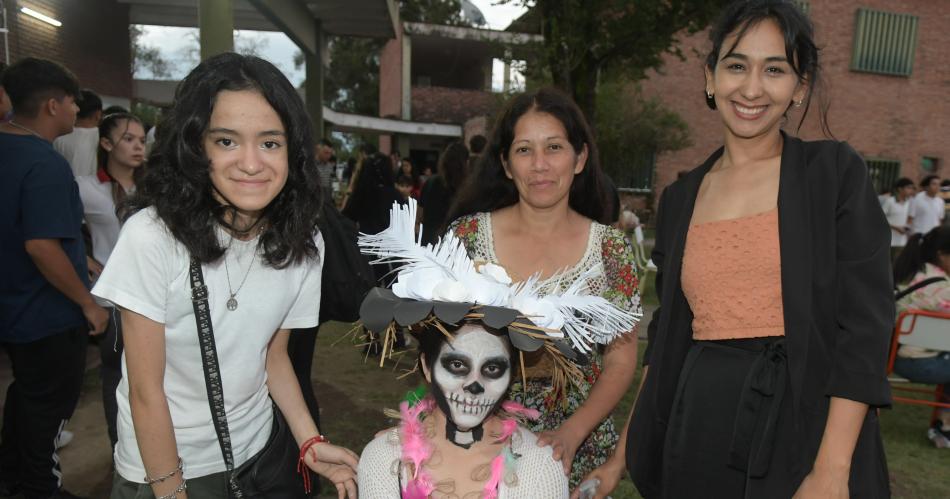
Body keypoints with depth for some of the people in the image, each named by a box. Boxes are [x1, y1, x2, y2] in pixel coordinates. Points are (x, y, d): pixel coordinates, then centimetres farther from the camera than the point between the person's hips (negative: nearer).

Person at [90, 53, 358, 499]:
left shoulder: (302, 243, -11)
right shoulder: (152, 234, -25)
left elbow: (274, 353, 0)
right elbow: (146, 391, -18)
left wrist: (311, 443, -9)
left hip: (255, 452, 4)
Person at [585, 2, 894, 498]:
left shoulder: (835, 172, -3)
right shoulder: (680, 197, 6)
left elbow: (864, 326, -9)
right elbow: (667, 332, 10)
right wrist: (623, 455, 10)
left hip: (801, 430, -3)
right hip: (695, 434, 4)